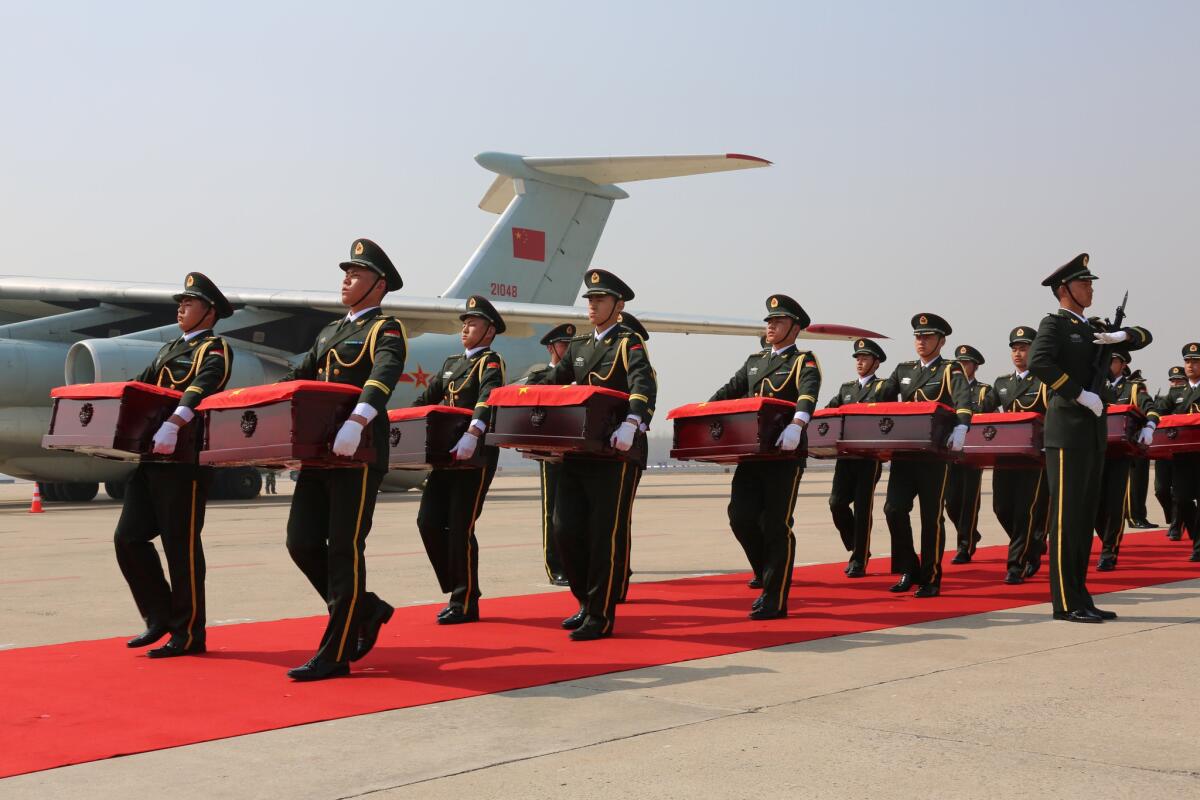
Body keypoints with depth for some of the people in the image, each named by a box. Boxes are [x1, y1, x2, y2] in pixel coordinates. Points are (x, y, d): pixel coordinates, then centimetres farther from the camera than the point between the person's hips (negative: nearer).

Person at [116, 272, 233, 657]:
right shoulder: (168, 349, 22)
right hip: (150, 457, 8)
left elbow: (201, 388, -22)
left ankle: (188, 634, 7)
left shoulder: (215, 349, -4)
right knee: (129, 538, 6)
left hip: (186, 459, -8)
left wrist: (174, 423, -38)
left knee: (182, 546, -3)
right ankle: (160, 617, 18)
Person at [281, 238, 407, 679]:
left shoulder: (387, 330, -3)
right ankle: (365, 610, 23)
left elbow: (383, 377, -22)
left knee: (344, 550, -5)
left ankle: (335, 654, 1)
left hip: (359, 454, -8)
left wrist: (357, 420, -40)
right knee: (302, 543, 3)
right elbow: (296, 378, 26)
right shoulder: (329, 332, 22)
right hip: (319, 451, 8)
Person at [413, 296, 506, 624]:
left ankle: (465, 604, 4)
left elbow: (487, 400, -23)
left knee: (460, 528, -6)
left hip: (476, 456, -8)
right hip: (446, 455, 8)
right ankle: (458, 590, 16)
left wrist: (472, 434, -40)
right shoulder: (452, 363, 21)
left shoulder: (490, 362, -5)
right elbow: (426, 399, 23)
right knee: (429, 521, 3)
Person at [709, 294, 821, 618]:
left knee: (776, 525, -3)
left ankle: (775, 600, 4)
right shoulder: (755, 360, 19)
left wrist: (796, 425, -41)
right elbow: (729, 391, 21)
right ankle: (767, 571, 22)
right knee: (740, 516, -2)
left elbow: (808, 394, -21)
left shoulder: (803, 361, -2)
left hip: (785, 455, -6)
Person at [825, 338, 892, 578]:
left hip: (870, 456, -4)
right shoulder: (846, 388, 20)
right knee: (837, 502, -3)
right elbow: (829, 411, 12)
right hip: (846, 455, 5)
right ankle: (856, 550, 17)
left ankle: (859, 561, 4)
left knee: (863, 507, -4)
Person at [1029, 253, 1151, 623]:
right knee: (1066, 516, -6)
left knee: (1085, 516, 9)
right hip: (1067, 432, -8)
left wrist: (1122, 335, 0)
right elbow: (1038, 362, -23)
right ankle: (1066, 603, -3)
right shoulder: (1054, 324, -5)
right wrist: (1080, 393, -21)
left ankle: (1080, 599, 14)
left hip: (1093, 434, 8)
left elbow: (1144, 337, 23)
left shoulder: (1095, 328, 18)